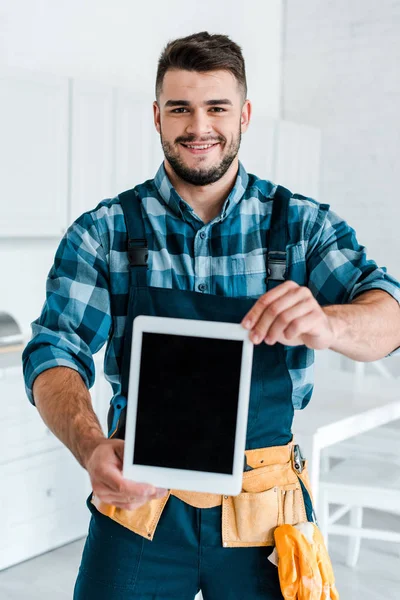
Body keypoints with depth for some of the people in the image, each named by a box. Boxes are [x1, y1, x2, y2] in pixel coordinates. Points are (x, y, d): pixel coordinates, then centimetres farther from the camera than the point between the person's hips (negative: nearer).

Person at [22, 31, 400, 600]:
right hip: (140, 496, 0)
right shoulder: (105, 231, -3)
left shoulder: (302, 224, -2)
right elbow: (54, 352, -9)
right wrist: (91, 447, -30)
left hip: (264, 507, 1)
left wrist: (327, 324, -37)